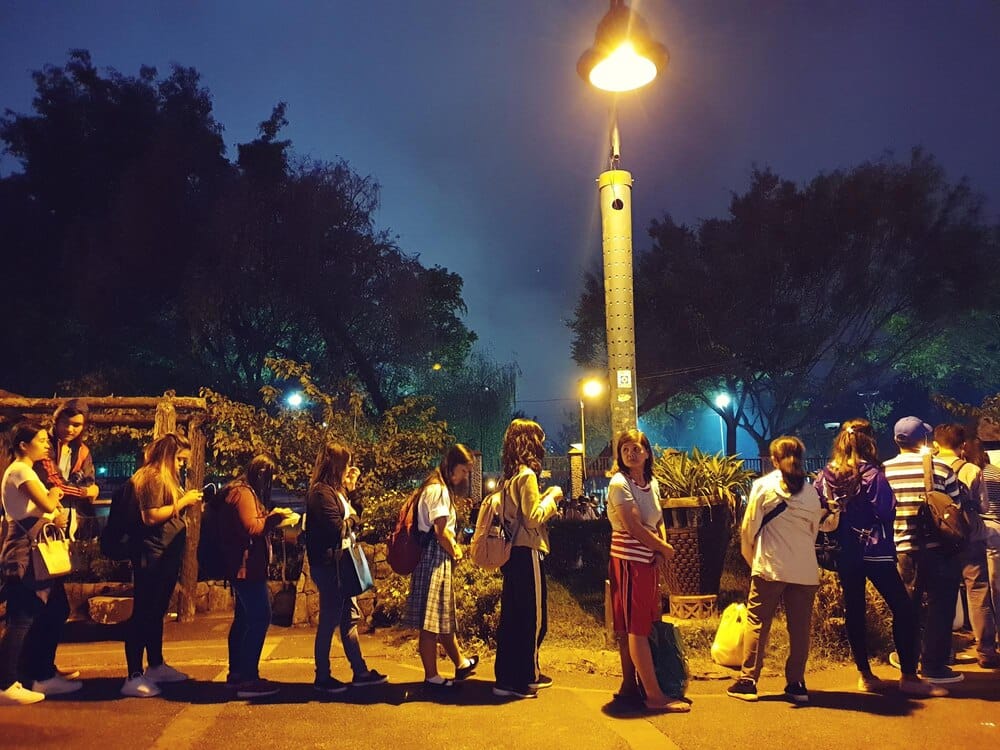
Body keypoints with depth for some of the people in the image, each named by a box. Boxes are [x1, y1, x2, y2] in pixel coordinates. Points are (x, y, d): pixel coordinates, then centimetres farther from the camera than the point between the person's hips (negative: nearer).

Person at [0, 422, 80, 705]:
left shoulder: (26, 470, 18)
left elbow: (44, 508, 17)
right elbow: (47, 504, -22)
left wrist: (57, 516, -3)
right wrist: (54, 493, -1)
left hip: (36, 550, 10)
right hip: (25, 552, -10)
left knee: (56, 611, 11)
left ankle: (44, 675, 19)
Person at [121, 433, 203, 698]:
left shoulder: (166, 478, 19)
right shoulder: (152, 477, -13)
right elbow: (151, 516, -23)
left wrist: (186, 502, 6)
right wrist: (182, 502, -16)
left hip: (166, 557, 11)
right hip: (152, 557, -11)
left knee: (156, 613, 18)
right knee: (142, 614, -6)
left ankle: (156, 666, 29)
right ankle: (134, 677, -2)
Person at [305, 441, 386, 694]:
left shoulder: (335, 491, 15)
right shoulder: (322, 492, -17)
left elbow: (352, 517, 15)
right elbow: (338, 529, -22)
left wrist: (351, 488, 9)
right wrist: (351, 519, -2)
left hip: (340, 564, 10)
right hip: (328, 566, -10)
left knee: (350, 618, 14)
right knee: (329, 621, 1)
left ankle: (360, 672, 23)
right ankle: (322, 677, 15)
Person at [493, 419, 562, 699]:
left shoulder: (510, 476, 12)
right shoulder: (527, 475, -16)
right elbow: (533, 518, -19)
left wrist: (545, 497, 13)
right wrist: (551, 497, -6)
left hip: (513, 552, 9)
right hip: (527, 553, -9)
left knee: (512, 615, 16)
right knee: (531, 618, 0)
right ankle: (519, 680, 8)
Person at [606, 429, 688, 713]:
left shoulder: (652, 484, 12)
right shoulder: (619, 483, -12)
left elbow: (658, 521, 15)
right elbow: (633, 527, -18)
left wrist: (663, 547, -5)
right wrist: (665, 549, -9)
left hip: (649, 561, 8)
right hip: (629, 560, -8)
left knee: (631, 627, 14)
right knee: (636, 628, -2)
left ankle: (629, 687, 23)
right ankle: (654, 696, 2)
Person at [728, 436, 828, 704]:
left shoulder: (763, 485, -3)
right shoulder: (811, 491, 7)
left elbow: (749, 528, -3)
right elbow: (815, 529, 14)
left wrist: (751, 558, 11)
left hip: (770, 567, -3)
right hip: (805, 569, 3)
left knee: (757, 623, 4)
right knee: (799, 628, 10)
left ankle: (748, 682, 5)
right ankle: (796, 684, 14)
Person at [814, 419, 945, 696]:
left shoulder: (826, 475, 2)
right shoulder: (871, 474, -11)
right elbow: (887, 512, -16)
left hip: (845, 552, 5)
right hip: (874, 550, -5)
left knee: (854, 610, 10)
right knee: (902, 609, 4)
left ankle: (865, 675, 17)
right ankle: (909, 677, 6)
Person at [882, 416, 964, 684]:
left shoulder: (884, 470, -3)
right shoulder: (941, 468, -9)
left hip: (902, 549, 3)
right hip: (938, 549, -3)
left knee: (908, 605, 18)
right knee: (940, 606, 7)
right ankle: (934, 666, 11)